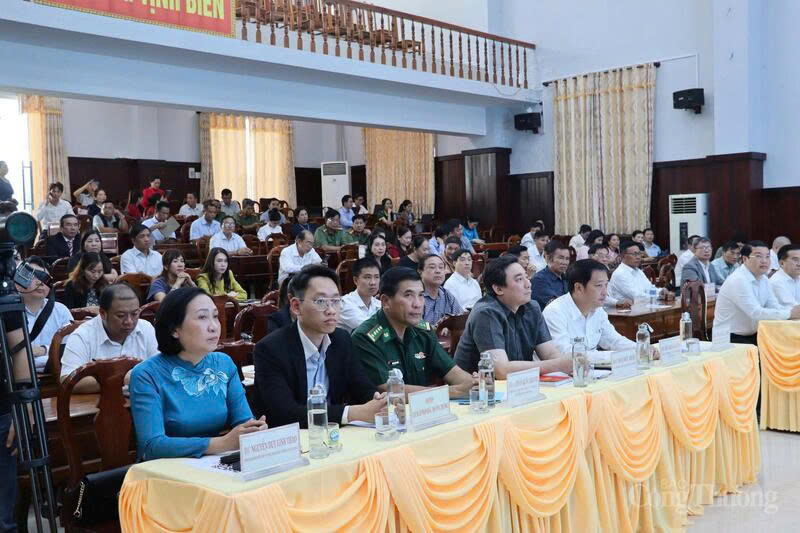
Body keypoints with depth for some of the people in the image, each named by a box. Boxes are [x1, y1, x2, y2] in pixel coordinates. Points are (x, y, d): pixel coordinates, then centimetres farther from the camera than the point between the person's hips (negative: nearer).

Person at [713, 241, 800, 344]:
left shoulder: (763, 279, 9)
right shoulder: (738, 280, -20)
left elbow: (774, 307, 6)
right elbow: (755, 312, -26)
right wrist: (790, 313, -23)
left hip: (752, 335, 9)